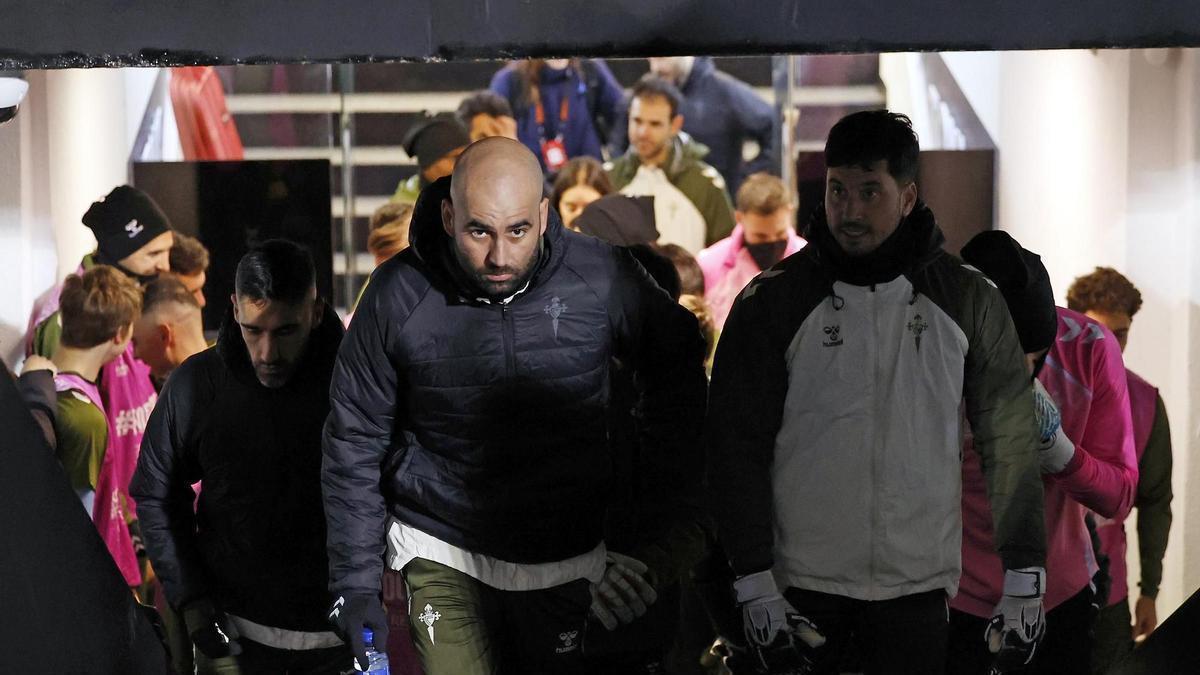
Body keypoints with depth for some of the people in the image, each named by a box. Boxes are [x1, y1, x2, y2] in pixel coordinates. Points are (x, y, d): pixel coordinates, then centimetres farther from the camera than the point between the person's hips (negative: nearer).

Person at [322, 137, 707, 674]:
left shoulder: (603, 278, -12)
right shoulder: (399, 295, -12)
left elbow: (677, 370, 7)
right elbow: (355, 443, -2)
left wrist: (677, 508, 5)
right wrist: (355, 584, -5)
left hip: (567, 559, 1)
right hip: (442, 554, -1)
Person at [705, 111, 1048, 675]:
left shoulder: (969, 300, 2)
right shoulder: (771, 302, -2)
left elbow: (1010, 442, 5)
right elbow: (736, 448, -2)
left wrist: (1024, 579, 2)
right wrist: (754, 585, -8)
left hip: (919, 585, 1)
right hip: (797, 582, -1)